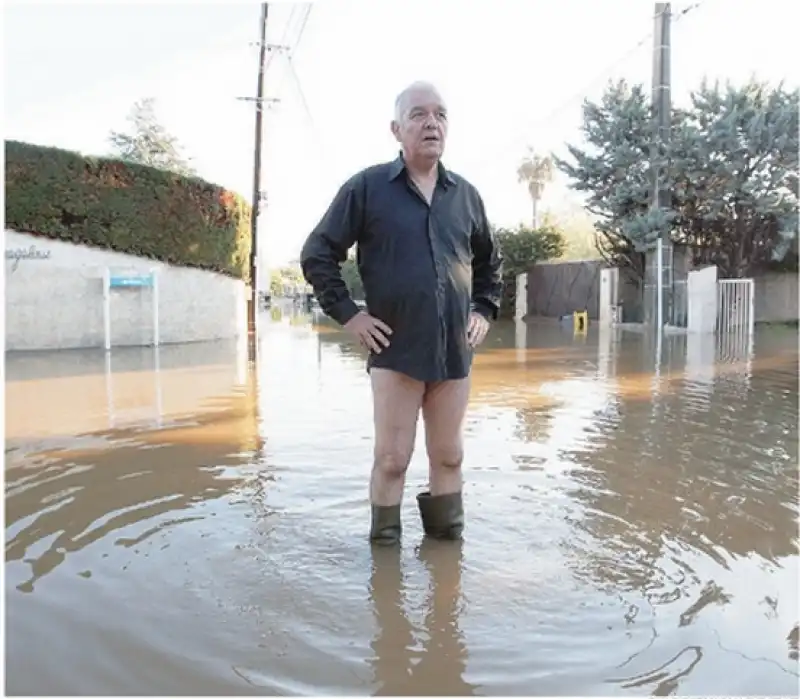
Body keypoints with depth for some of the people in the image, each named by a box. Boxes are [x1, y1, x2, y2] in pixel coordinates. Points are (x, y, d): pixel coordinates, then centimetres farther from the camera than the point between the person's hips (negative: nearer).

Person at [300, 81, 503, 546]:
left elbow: (492, 262, 23)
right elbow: (317, 254, 0)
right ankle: (385, 545, 19)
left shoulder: (465, 194, 9)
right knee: (392, 459, 2)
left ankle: (448, 540, 28)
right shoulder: (367, 187, -3)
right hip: (396, 351, -4)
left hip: (455, 351, 4)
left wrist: (484, 311, 11)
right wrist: (347, 314, -6)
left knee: (449, 457, 12)